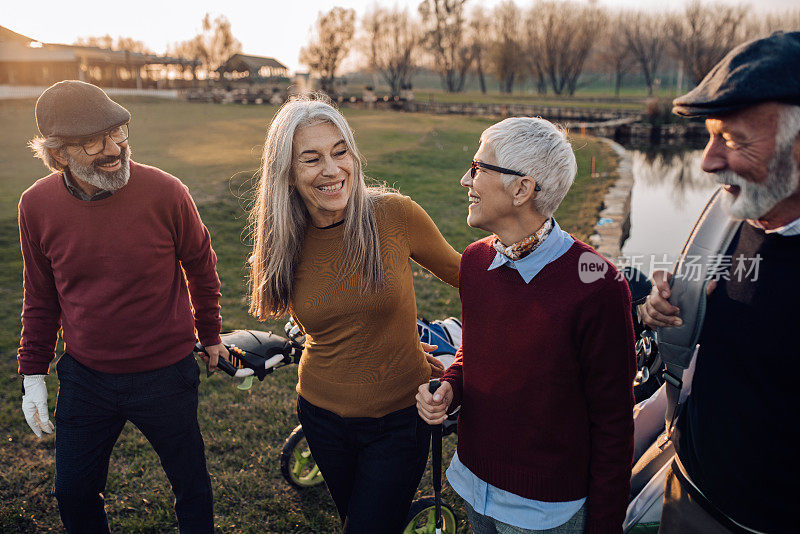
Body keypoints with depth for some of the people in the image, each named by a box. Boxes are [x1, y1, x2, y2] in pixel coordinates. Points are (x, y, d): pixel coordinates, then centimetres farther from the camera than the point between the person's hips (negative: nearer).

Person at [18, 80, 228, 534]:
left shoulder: (165, 193, -18)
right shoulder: (37, 205, -8)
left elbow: (201, 266, -1)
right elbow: (40, 296, 6)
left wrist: (210, 335, 9)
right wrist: (33, 375, 7)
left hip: (166, 375, -2)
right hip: (85, 378, 3)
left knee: (191, 484, 16)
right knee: (73, 493, 19)